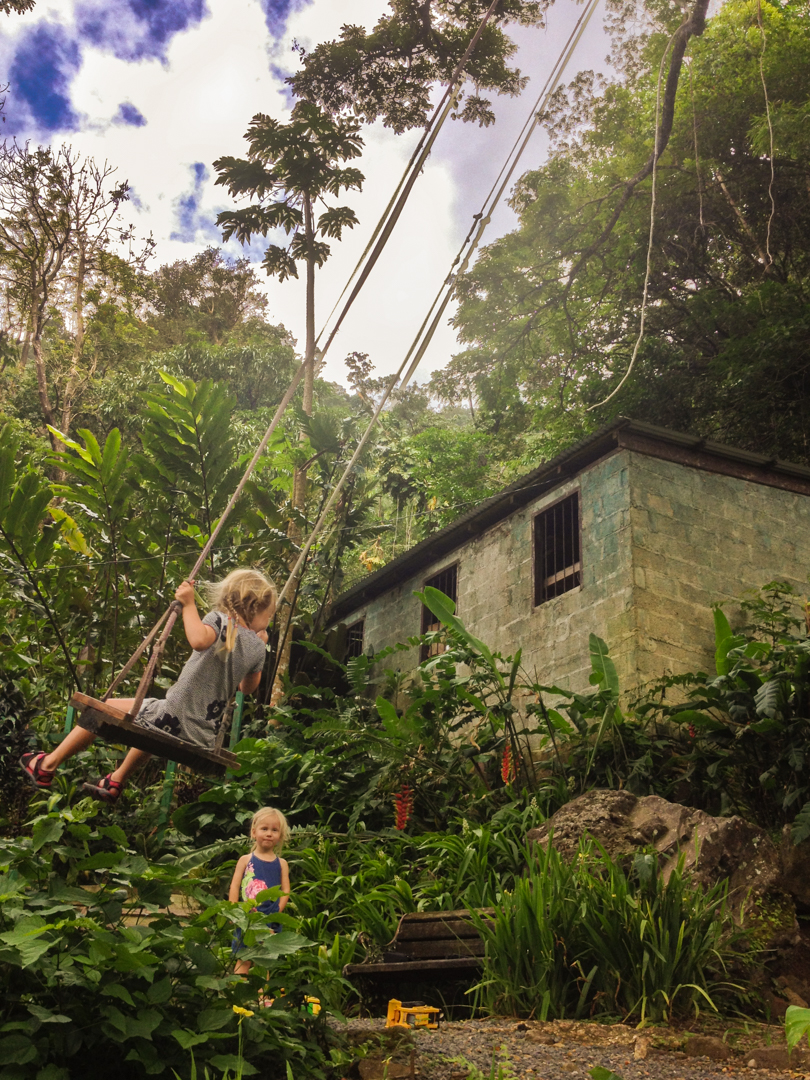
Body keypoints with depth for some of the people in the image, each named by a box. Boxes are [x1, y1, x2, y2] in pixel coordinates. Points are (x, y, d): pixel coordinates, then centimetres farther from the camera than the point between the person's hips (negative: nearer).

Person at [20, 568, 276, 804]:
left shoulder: (220, 620, -14)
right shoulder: (258, 647, 3)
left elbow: (199, 639, -38)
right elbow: (247, 688, 20)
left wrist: (189, 604, -27)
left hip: (173, 721, -6)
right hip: (204, 735, 7)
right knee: (153, 717, 41)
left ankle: (47, 765, 24)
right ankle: (116, 782, 49)